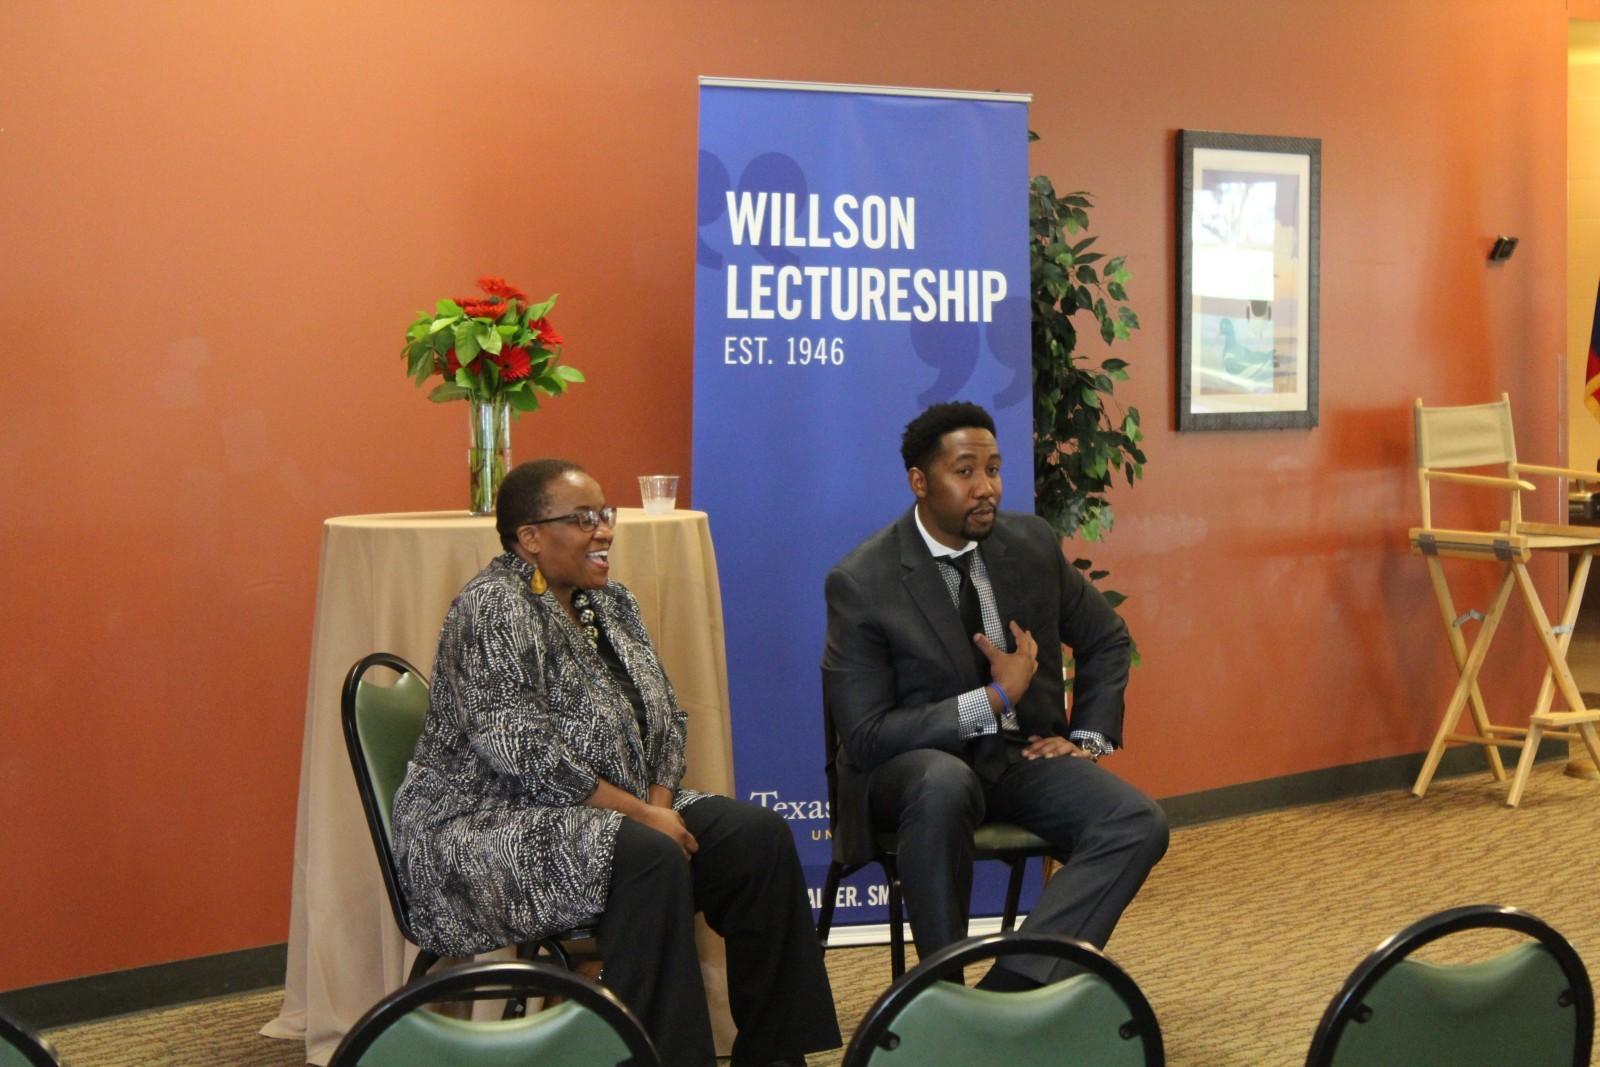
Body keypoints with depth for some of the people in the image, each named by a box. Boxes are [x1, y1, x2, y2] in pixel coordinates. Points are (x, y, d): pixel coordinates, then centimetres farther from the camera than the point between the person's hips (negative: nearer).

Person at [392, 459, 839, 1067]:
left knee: (759, 835, -10)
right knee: (651, 858, -34)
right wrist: (640, 813, -22)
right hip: (488, 829, -9)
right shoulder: (493, 611, -15)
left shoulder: (611, 605, 12)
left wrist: (660, 802, -7)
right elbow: (523, 751, -24)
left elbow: (665, 719, 13)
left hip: (612, 812, 9)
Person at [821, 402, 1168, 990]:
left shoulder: (1032, 542, 0)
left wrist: (1088, 738, 2)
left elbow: (1105, 639, 17)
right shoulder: (860, 584, -13)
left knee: (1138, 824, -22)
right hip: (913, 763, -4)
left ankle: (1009, 989, -30)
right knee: (943, 784, -40)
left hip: (1023, 754, 5)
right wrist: (995, 699, -19)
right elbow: (865, 736, -16)